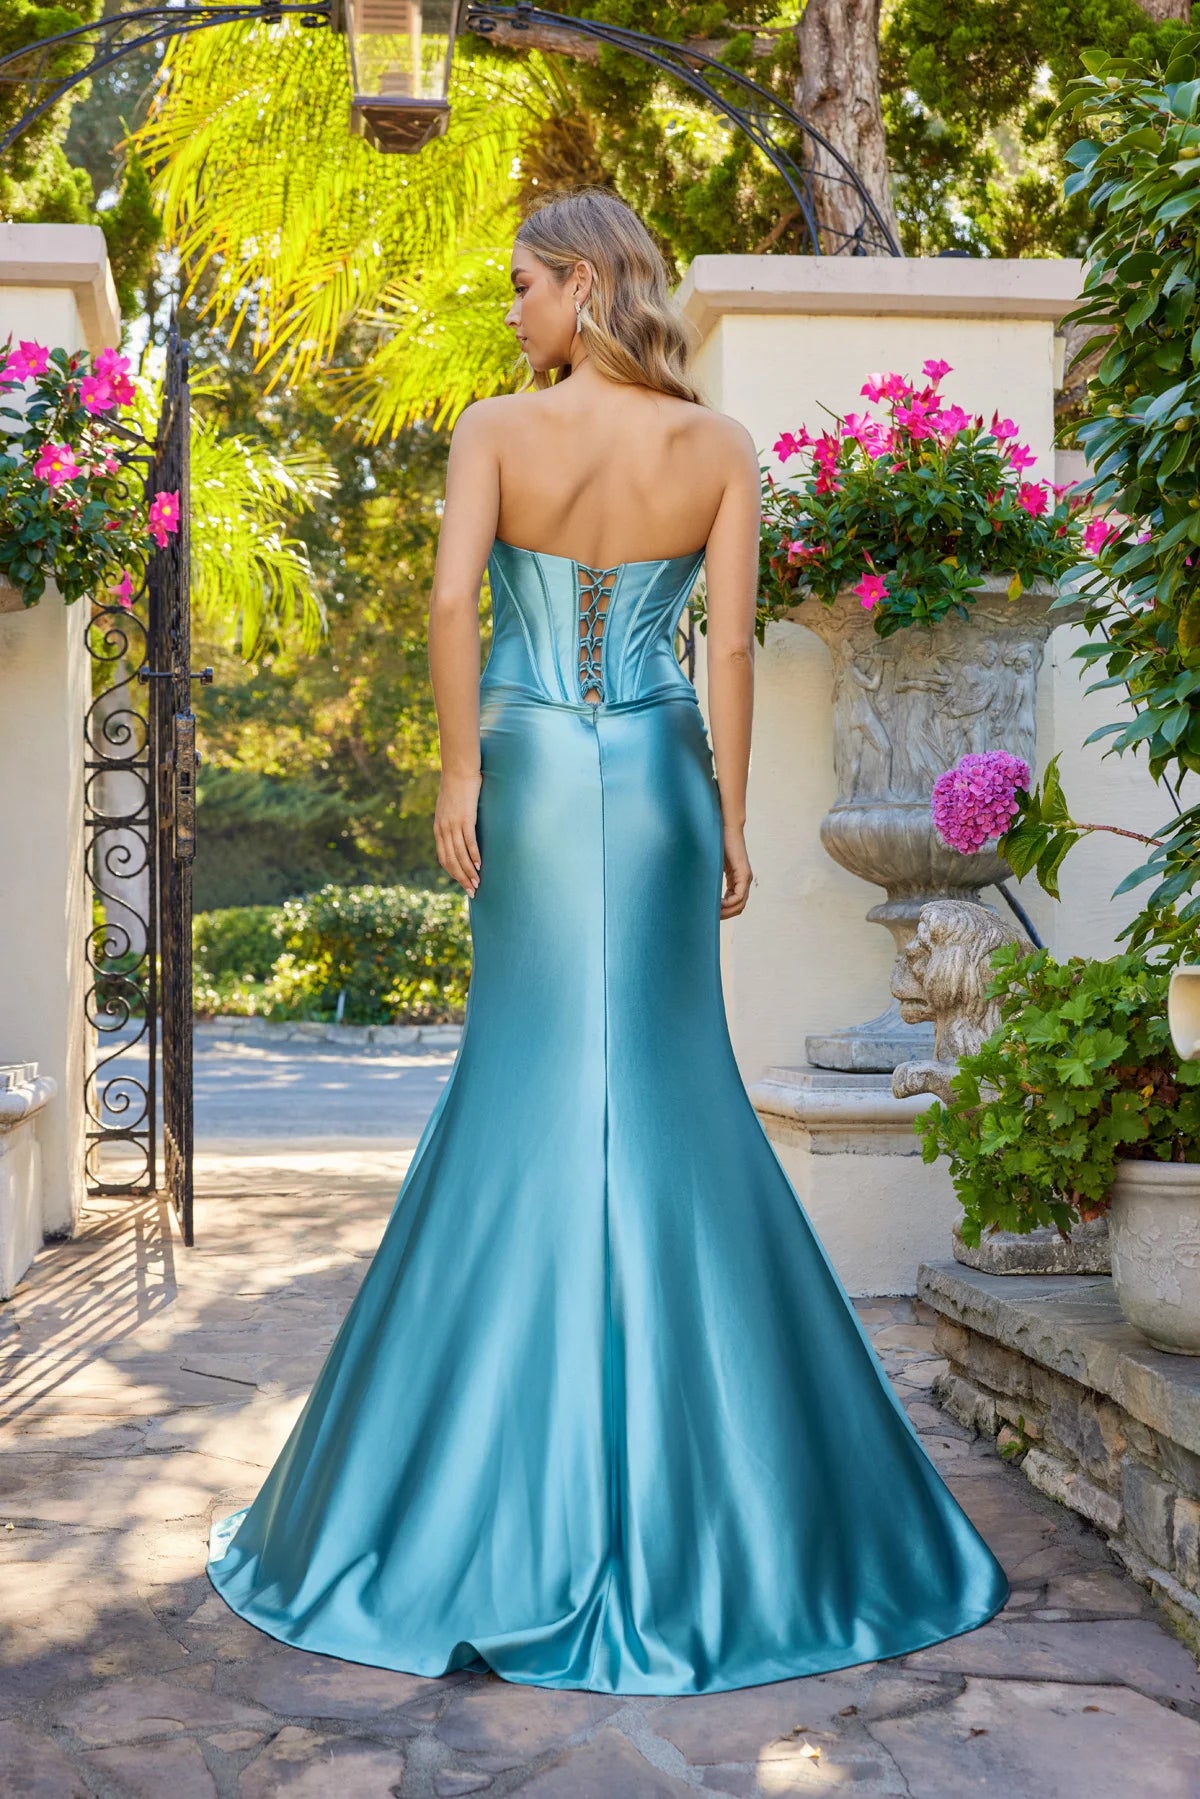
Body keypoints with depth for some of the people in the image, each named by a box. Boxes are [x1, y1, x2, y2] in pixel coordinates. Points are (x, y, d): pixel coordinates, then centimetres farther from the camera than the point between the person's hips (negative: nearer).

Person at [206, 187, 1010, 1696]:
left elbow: (451, 598, -14)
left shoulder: (496, 428, -2)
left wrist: (459, 775, -8)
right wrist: (731, 820, 2)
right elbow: (732, 642, -2)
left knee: (526, 1083, 7)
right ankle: (705, 1496, 13)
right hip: (659, 781, 1)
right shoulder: (720, 447, 3)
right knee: (667, 1086, 7)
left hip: (532, 776, -1)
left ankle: (498, 1504, 14)